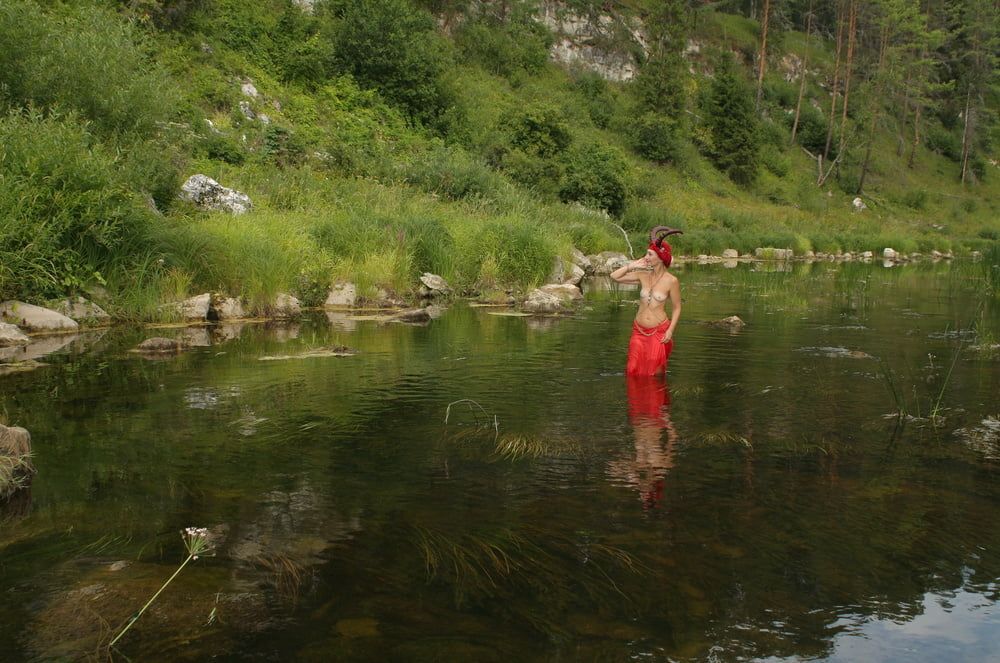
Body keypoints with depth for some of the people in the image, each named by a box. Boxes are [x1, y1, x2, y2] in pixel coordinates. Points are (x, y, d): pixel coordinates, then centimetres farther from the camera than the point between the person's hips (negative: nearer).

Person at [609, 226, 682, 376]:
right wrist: (633, 265, -2)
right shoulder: (643, 275, 2)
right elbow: (615, 276, 4)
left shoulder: (671, 281, -9)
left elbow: (676, 308, -2)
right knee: (633, 370, 3)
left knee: (655, 374, 1)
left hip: (659, 331, -4)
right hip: (639, 330, 4)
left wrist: (670, 331, -11)